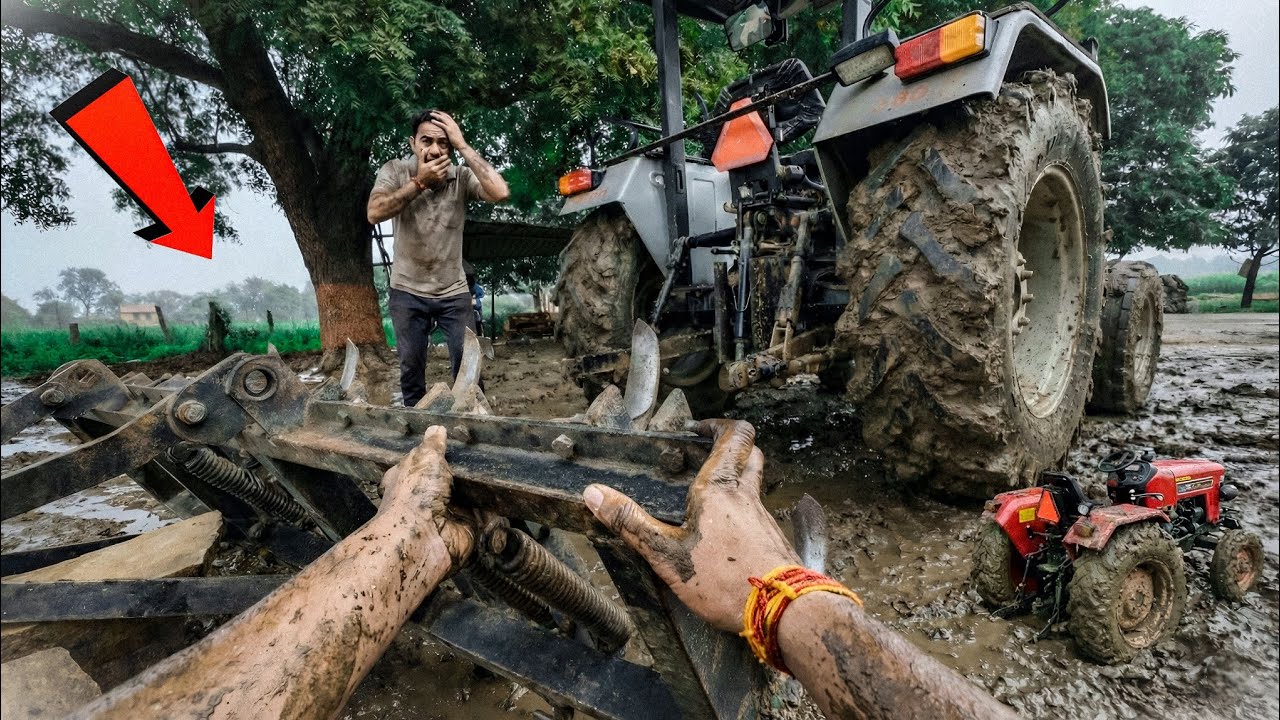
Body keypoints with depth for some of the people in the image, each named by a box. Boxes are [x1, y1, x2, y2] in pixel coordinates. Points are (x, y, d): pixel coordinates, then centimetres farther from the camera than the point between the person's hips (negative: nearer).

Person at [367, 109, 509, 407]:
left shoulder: (463, 176, -10)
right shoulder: (394, 171, -8)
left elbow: (500, 193, -30)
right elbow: (375, 213, -24)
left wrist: (463, 146, -26)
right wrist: (419, 182, -25)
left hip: (454, 292, 0)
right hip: (407, 292, 1)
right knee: (411, 370, 9)